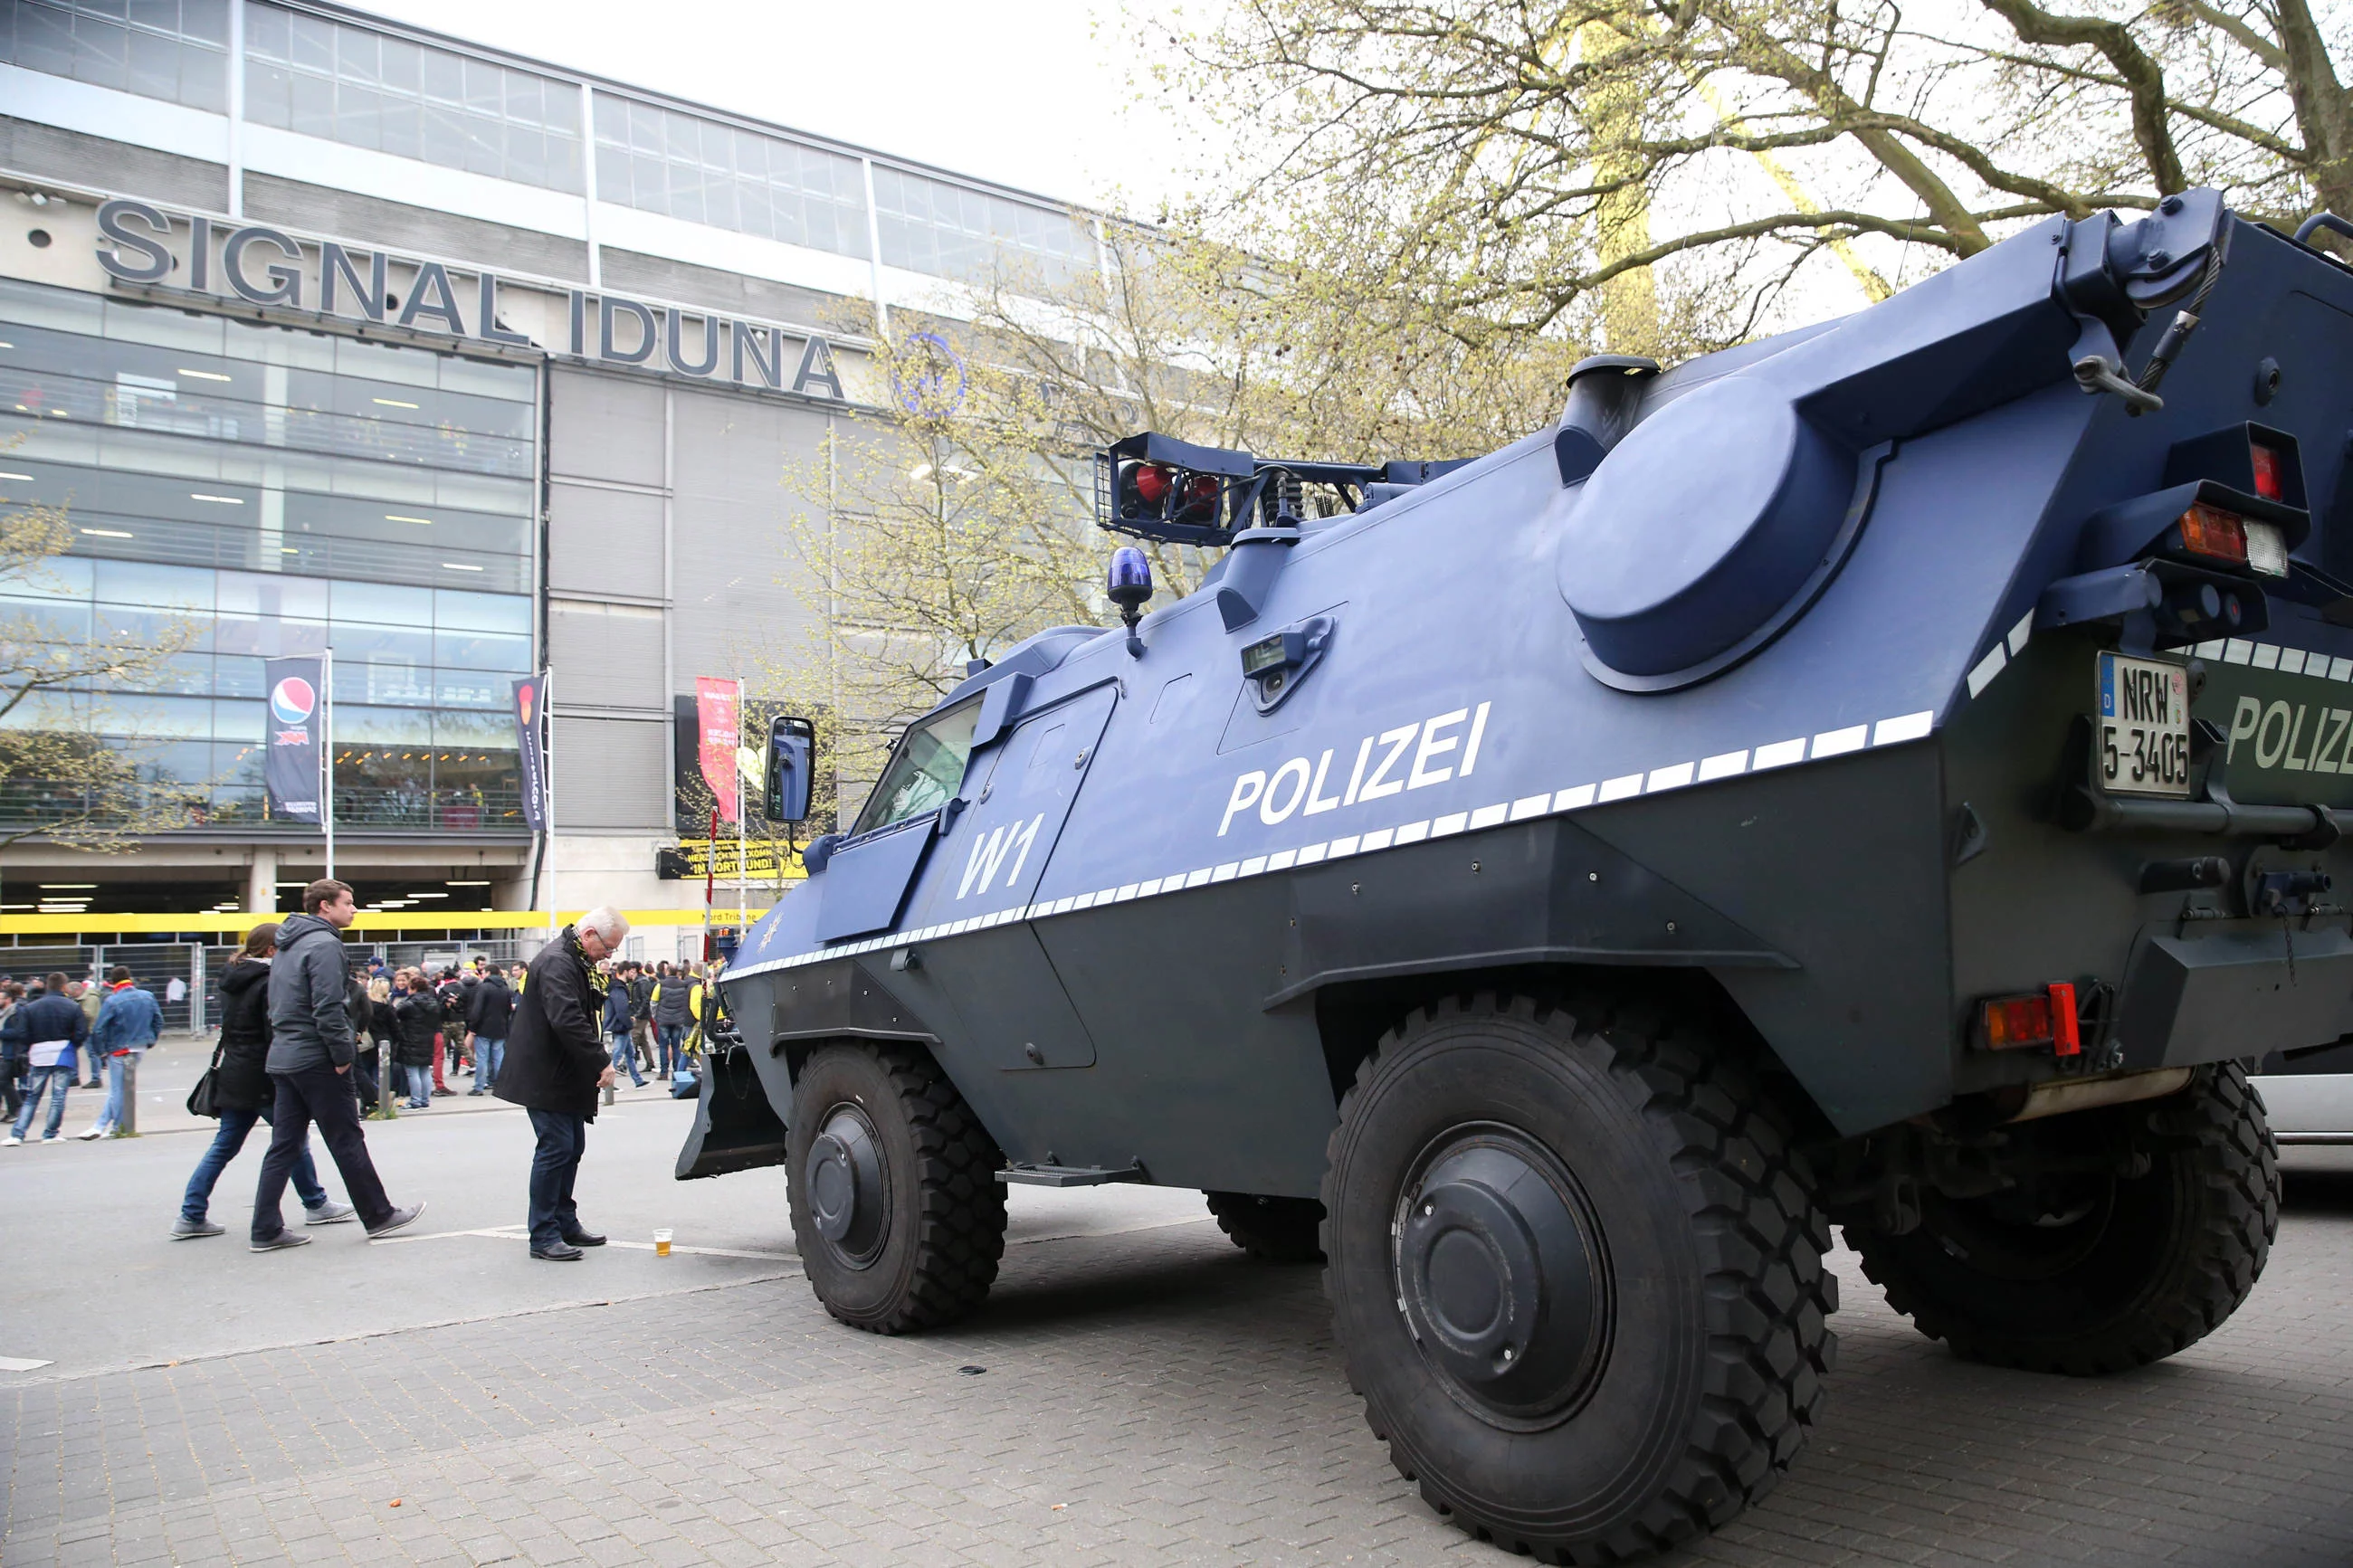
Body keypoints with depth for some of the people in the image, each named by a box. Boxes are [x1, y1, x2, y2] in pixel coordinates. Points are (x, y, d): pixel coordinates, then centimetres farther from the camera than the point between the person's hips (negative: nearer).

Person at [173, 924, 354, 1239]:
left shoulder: (231, 978, 11)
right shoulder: (270, 982, -16)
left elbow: (228, 1025, 18)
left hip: (232, 1074, 8)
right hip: (262, 1078, -8)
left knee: (224, 1145, 11)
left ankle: (191, 1216, 9)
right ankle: (316, 1205, 14)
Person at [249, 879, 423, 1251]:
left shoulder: (289, 946, 16)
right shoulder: (324, 944, -14)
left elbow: (277, 1007, 21)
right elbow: (328, 1008, -22)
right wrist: (344, 1055, -15)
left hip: (283, 1058, 9)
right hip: (316, 1060, -9)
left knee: (284, 1144, 9)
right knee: (348, 1142, 1)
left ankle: (266, 1230, 9)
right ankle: (379, 1216, 10)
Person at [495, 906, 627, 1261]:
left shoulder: (576, 962, 14)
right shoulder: (556, 962, -20)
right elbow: (567, 1021, -30)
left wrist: (596, 1062, 8)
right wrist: (601, 1062, -28)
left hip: (566, 1075, 10)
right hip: (546, 1076, -10)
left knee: (573, 1146, 14)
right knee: (556, 1148, -9)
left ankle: (565, 1222, 24)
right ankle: (543, 1237, -3)